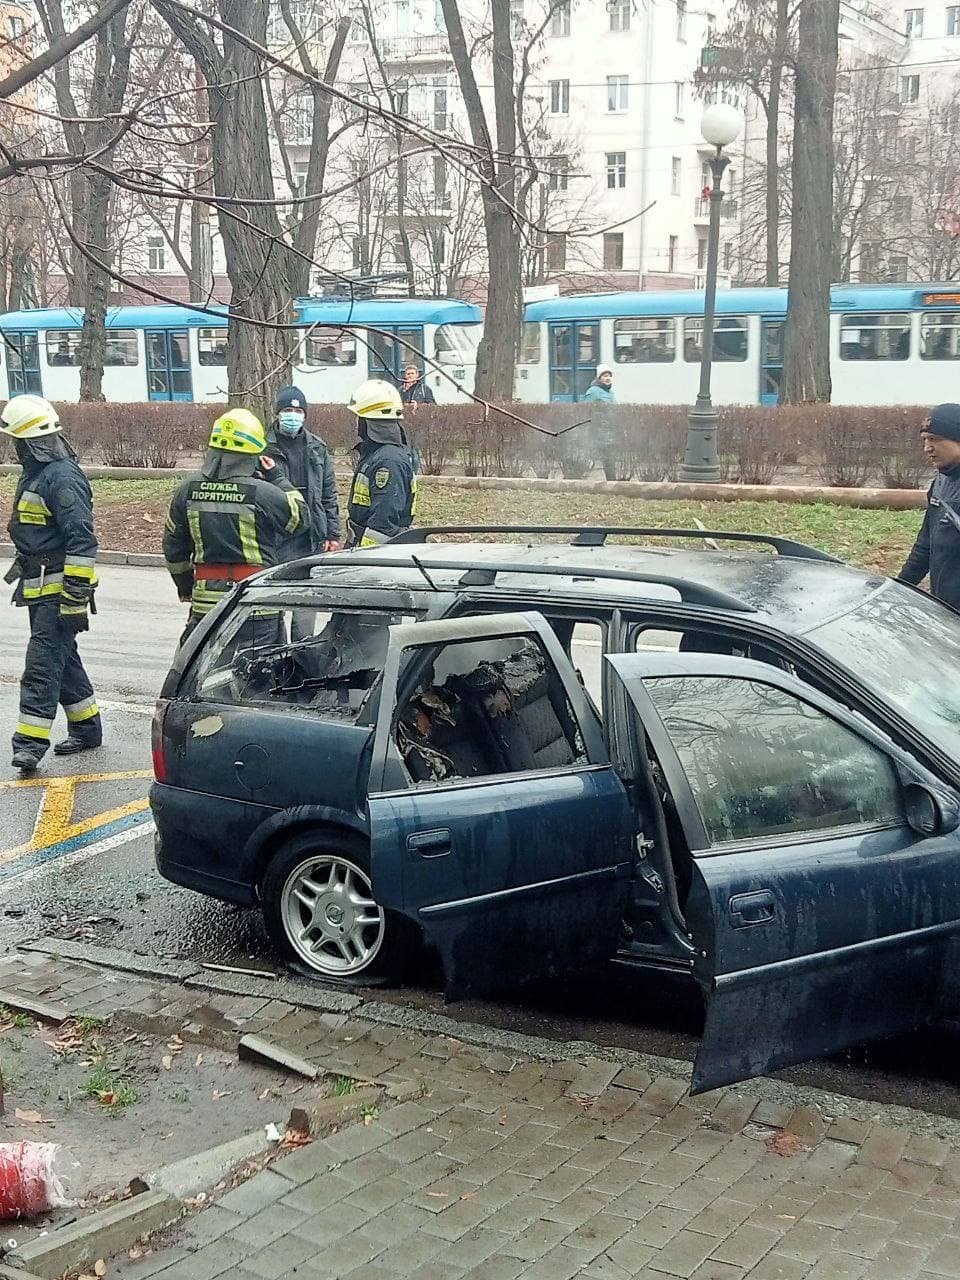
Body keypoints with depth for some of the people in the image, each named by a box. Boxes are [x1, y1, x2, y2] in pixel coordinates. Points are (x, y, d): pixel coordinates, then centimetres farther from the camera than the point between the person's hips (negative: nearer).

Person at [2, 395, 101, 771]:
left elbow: (82, 540, -23)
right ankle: (86, 729, 27)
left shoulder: (63, 477, -18)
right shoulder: (36, 473, 14)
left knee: (42, 663, -11)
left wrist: (76, 595, -25)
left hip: (58, 589, -10)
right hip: (40, 588, 10)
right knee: (63, 660, 16)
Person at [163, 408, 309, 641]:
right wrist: (280, 479, 13)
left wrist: (185, 586, 26)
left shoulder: (189, 490, 2)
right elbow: (301, 518, 3)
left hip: (206, 600, 4)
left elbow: (173, 546, 12)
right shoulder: (262, 493, -14)